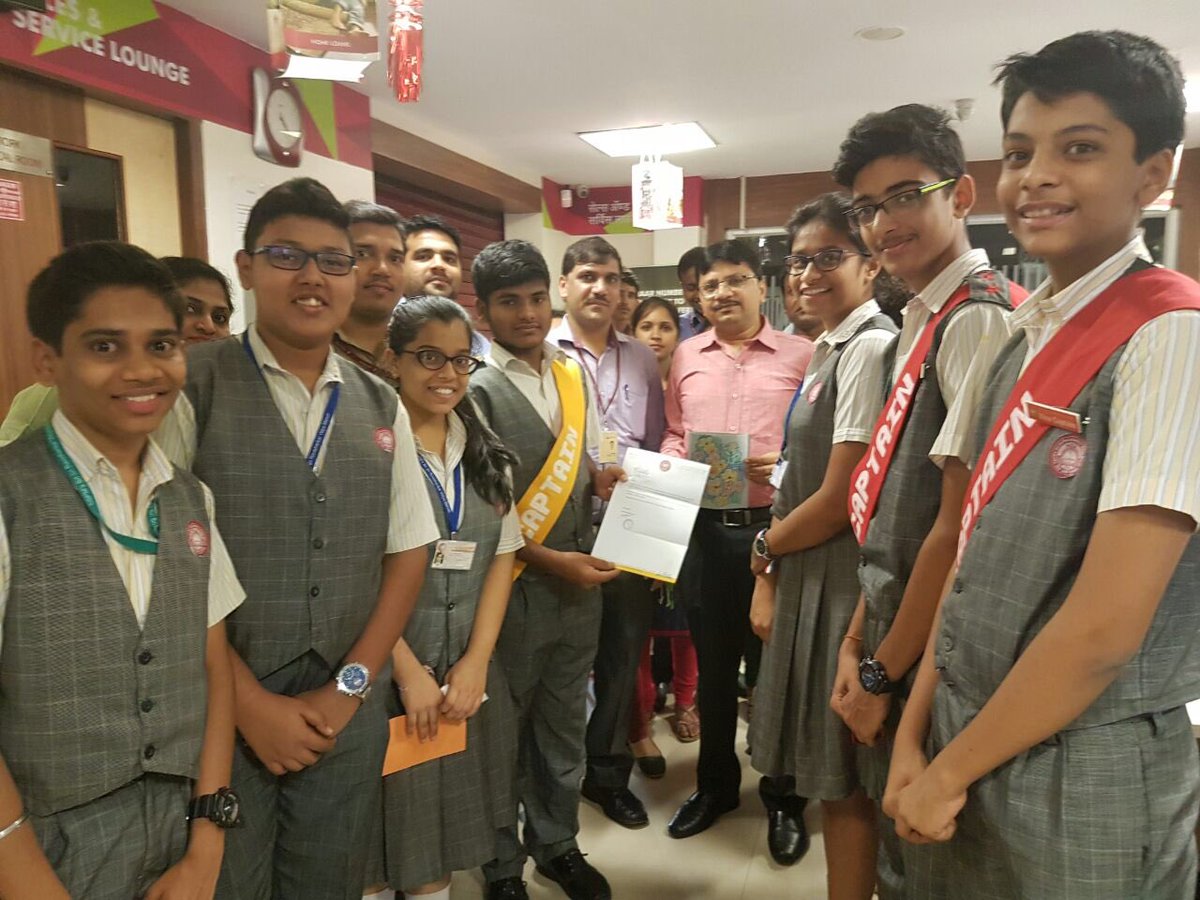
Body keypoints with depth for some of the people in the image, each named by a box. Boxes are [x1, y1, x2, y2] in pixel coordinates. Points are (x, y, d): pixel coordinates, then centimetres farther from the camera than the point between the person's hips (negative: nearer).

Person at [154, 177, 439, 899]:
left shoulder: (382, 407, 5)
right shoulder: (190, 387, -8)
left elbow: (408, 553, 5)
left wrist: (349, 688, -3)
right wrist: (251, 702, -11)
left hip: (348, 715, 4)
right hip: (218, 712, -3)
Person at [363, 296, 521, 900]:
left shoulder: (486, 452, 8)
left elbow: (502, 557, 5)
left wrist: (476, 661, -5)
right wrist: (409, 671, -13)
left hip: (469, 665, 5)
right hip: (385, 663, -4)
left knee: (446, 825, 16)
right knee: (391, 822, 9)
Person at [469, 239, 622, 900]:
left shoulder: (574, 377, 8)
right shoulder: (476, 390, -11)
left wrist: (602, 481, -5)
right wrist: (549, 561, -15)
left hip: (579, 582, 6)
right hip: (511, 588, -5)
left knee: (564, 724, 19)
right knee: (503, 729, 12)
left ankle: (556, 843, 40)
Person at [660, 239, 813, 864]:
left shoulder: (801, 355, -1)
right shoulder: (686, 357, 10)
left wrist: (787, 464, -21)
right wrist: (671, 464, -4)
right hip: (705, 527, 4)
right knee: (712, 661, 15)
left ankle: (783, 798, 27)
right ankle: (715, 785, 34)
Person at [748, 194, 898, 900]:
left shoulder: (869, 346, -17)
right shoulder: (830, 348, 13)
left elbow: (840, 501, -20)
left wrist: (763, 547, -3)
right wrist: (770, 579, 7)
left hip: (844, 581, -9)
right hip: (807, 576, 9)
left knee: (846, 780, 6)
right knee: (829, 772, 20)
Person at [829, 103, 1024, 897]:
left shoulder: (979, 319, -19)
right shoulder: (923, 323, 9)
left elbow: (961, 524, -22)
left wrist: (882, 673, -12)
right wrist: (858, 645, 10)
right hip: (893, 649, 8)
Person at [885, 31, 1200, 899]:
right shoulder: (1024, 338, 5)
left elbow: (1105, 625, -23)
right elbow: (976, 560, 6)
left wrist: (949, 770, -12)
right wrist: (917, 738, 3)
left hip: (1085, 778, -7)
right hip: (974, 748, 7)